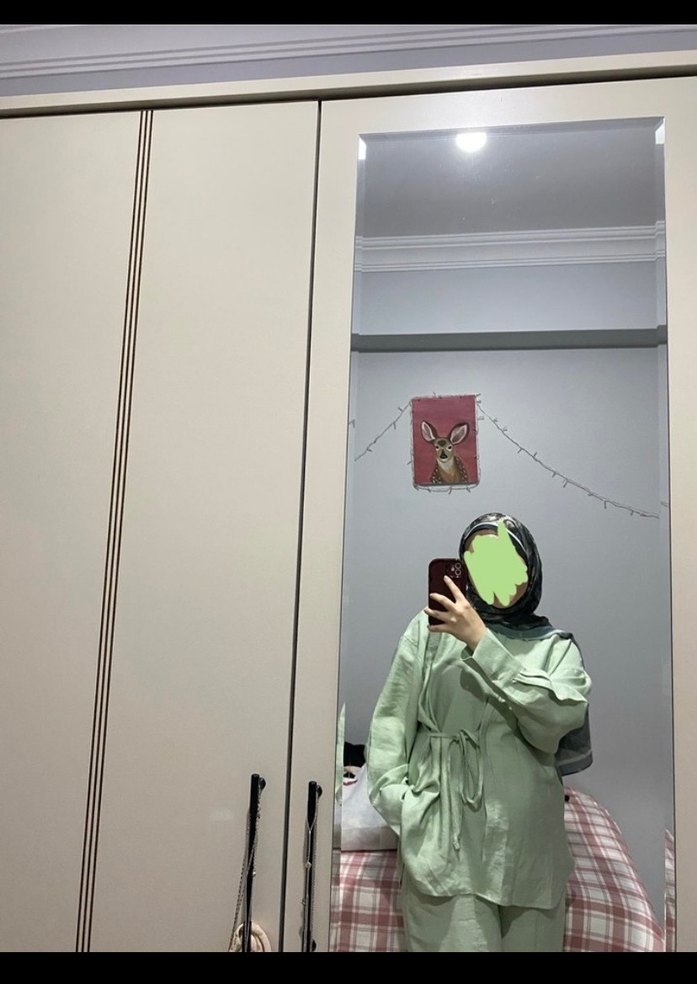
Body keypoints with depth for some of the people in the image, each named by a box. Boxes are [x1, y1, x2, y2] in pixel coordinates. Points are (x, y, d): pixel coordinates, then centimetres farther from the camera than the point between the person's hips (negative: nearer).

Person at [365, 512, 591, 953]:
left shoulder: (556, 645, 7)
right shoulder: (432, 628, 1)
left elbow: (560, 717, -11)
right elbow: (391, 721, 0)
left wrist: (482, 643, -14)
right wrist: (397, 803, -11)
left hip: (530, 839, 3)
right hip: (448, 836, -2)